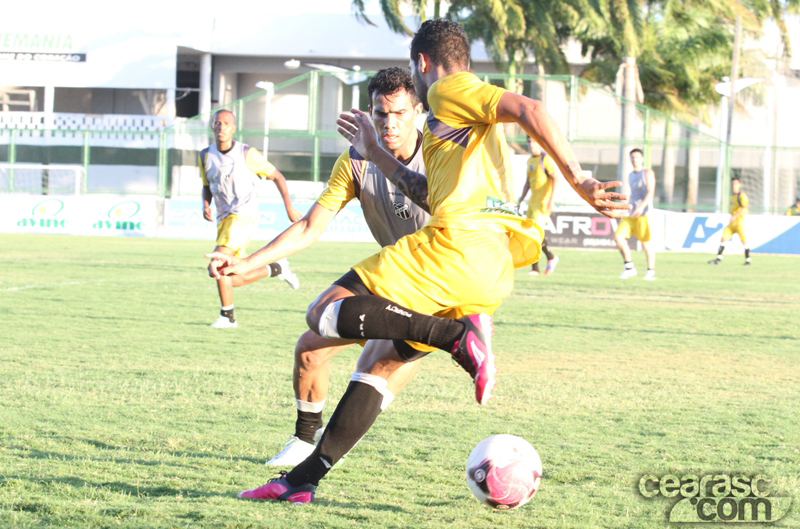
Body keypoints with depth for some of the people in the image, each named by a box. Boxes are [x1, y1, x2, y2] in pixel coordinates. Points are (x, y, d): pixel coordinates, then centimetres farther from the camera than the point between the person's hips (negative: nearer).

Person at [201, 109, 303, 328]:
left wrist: (289, 207, 2)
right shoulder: (205, 155, 7)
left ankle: (227, 316, -6)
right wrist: (205, 205, -1)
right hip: (224, 218, 6)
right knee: (233, 280, 5)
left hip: (244, 215, -6)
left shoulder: (247, 154, -7)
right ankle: (277, 269, 30)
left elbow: (276, 175, 3)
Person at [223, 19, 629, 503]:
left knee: (324, 314, -11)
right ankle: (303, 480, 12)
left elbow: (529, 110, -12)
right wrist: (375, 154, 44)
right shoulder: (470, 123, 32)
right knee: (377, 366, 16)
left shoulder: (449, 89, 4)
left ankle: (457, 336, -23)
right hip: (494, 273, 9)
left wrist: (578, 180, -20)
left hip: (455, 246, -9)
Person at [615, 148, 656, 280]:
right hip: (631, 214, 6)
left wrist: (642, 206, -29)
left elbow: (650, 192, -15)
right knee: (618, 236, -9)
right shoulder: (631, 175, 19)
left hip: (644, 214, -6)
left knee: (645, 242, -3)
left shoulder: (647, 173, -3)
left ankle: (651, 271, 10)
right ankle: (629, 267, -2)